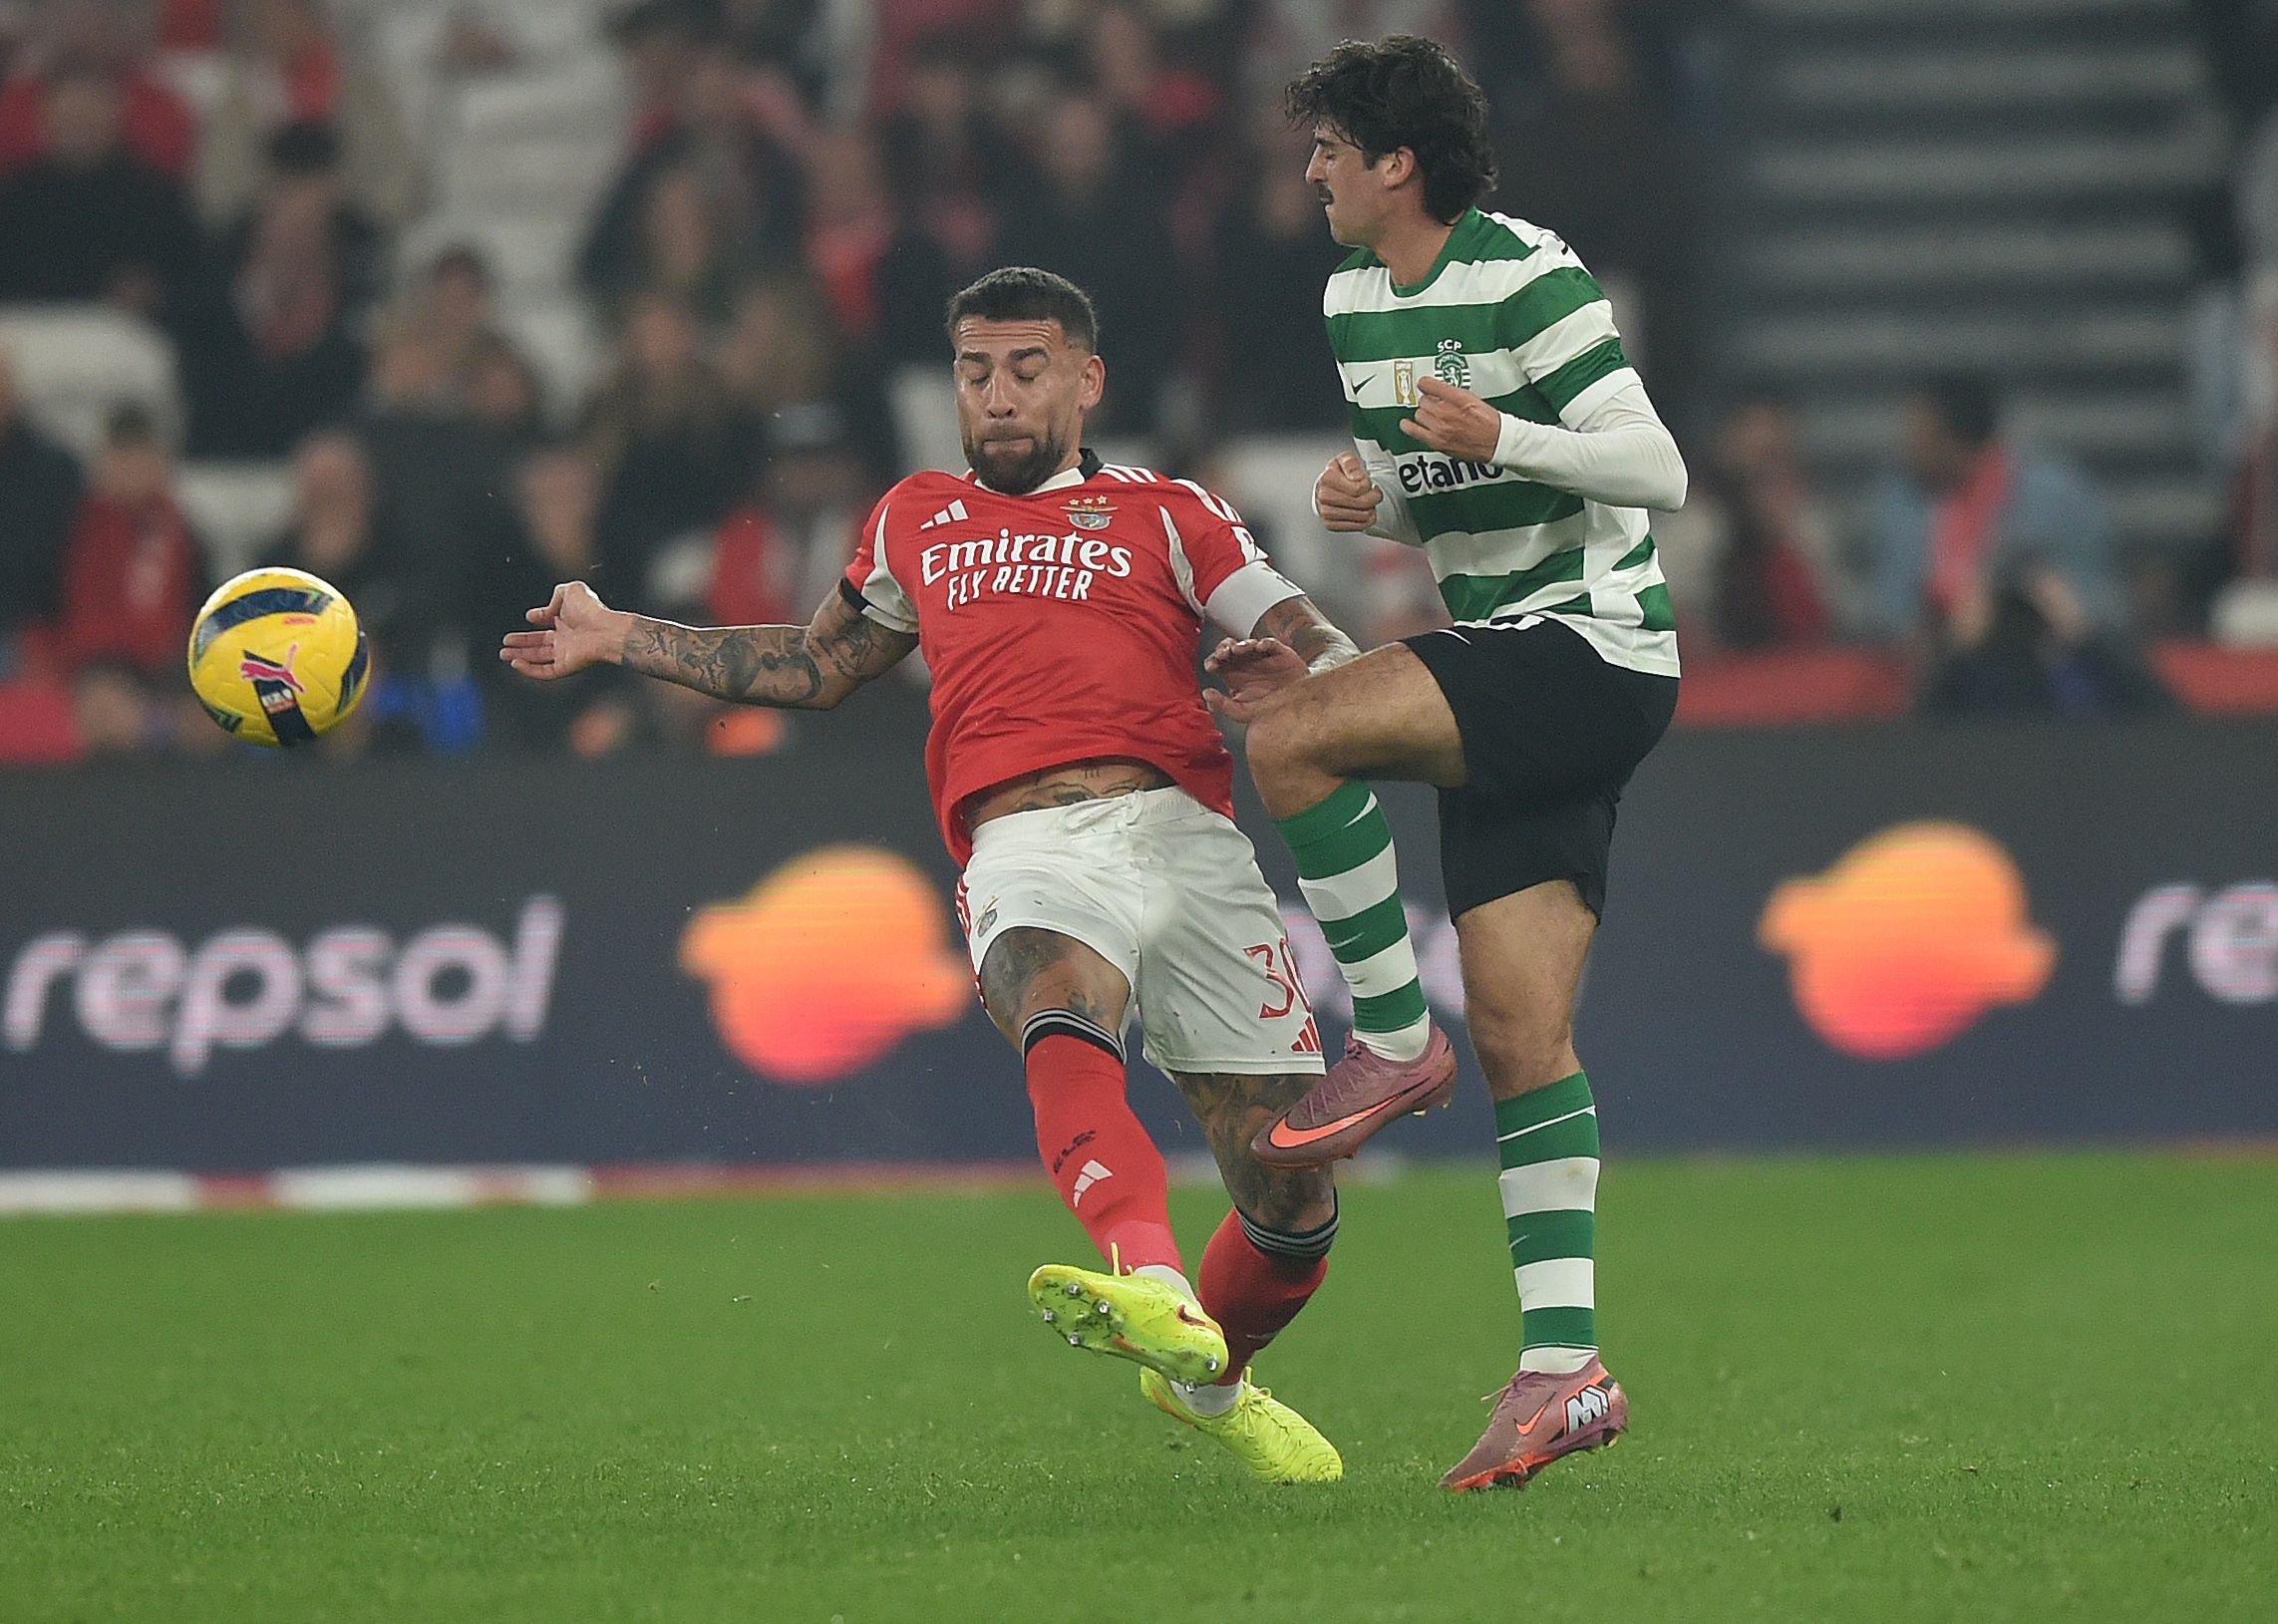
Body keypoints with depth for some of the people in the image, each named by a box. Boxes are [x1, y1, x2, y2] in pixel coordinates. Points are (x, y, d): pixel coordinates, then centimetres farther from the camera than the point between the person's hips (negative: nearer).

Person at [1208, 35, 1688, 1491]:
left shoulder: (1526, 278, -13)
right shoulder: (1355, 301, 14)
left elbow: (1658, 471, -17)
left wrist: (1500, 439, -27)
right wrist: (1369, 496, 4)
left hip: (1591, 657, -9)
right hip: (1509, 664, 9)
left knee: (1291, 735, -24)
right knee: (1521, 1031, 0)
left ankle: (1391, 1042, -11)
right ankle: (1565, 1368, -2)